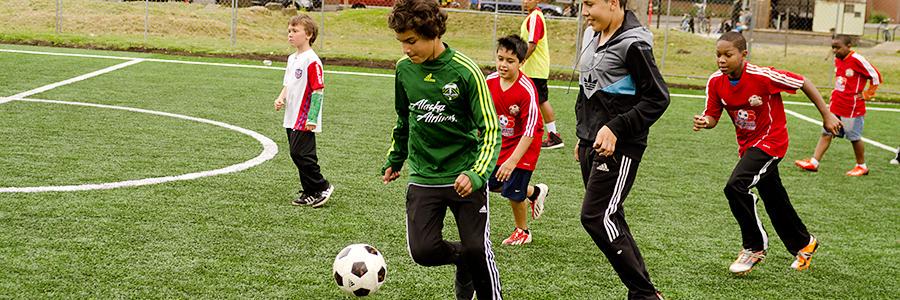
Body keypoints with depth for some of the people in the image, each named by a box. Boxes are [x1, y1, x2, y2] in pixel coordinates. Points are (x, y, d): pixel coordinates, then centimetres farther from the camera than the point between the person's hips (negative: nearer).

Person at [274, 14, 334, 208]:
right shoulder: (292, 58, 13)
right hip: (291, 118, 9)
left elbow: (318, 90, -17)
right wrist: (281, 98, 4)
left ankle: (323, 187, 4)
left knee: (300, 154, -10)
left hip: (305, 121, -9)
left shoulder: (312, 61, -15)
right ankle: (309, 193, 21)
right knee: (298, 154, 12)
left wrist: (312, 119, -21)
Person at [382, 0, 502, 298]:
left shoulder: (465, 71, -15)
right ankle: (461, 257, 23)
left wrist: (477, 174, -27)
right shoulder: (404, 68, 0)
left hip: (464, 176, -3)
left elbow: (491, 129, -14)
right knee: (422, 251, -9)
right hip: (423, 177, 4)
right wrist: (394, 160, 23)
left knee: (477, 250, -5)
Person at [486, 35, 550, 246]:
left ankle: (523, 232, 20)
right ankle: (535, 192, 39)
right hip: (503, 140, 7)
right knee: (493, 184, 13)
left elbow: (530, 132, -28)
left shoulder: (527, 90, -28)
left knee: (512, 190, -6)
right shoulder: (490, 82, -10)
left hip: (524, 143, -7)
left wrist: (512, 161, -33)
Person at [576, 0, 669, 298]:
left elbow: (657, 98, -15)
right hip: (591, 143, 9)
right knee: (609, 219, 11)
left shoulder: (633, 43, -15)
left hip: (619, 147, -9)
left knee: (595, 217, -12)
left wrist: (616, 128, -21)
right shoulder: (592, 36, 11)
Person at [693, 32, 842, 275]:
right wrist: (704, 122, -27)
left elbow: (803, 83, -15)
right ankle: (804, 244, 44)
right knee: (775, 202, 19)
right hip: (747, 144, 7)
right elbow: (712, 117, -3)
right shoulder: (715, 82, -9)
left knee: (736, 187, -24)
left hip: (771, 141, -7)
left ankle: (754, 247, -4)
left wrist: (827, 116, -9)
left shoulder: (762, 76, -25)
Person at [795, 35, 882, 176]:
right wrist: (837, 92, 14)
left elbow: (876, 76, -12)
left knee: (854, 137, 5)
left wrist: (866, 94, -7)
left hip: (853, 108, -7)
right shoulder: (837, 60, 7)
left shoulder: (857, 60, -16)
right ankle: (814, 162, 2)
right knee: (826, 133, 3)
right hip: (835, 106, 7)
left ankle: (862, 166, 21)